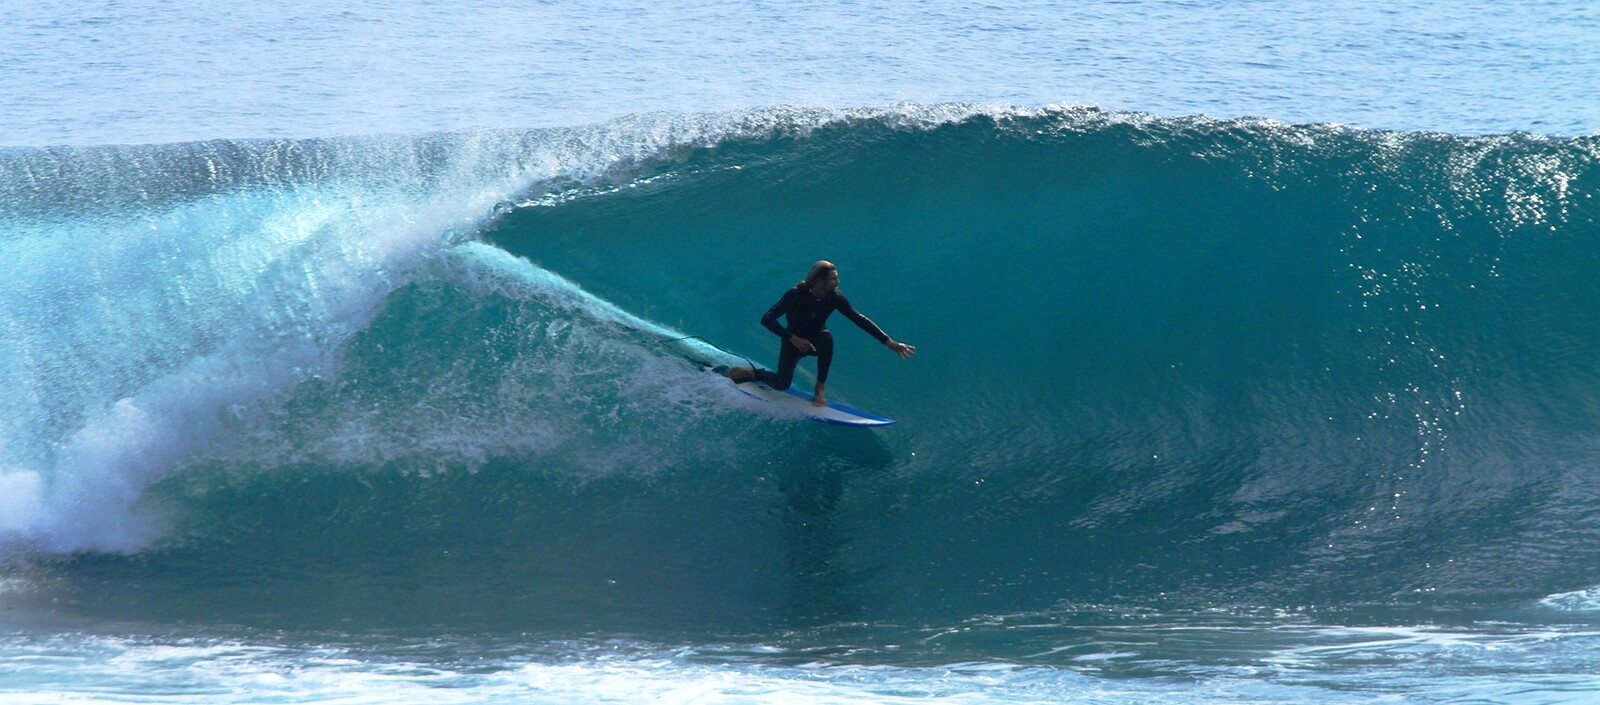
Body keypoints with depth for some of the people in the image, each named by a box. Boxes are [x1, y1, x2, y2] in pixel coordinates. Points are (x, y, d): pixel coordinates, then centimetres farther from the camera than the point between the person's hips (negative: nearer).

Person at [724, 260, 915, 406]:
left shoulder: (834, 298, -16)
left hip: (815, 342, 3)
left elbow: (860, 320, -15)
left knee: (826, 337, -33)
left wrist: (889, 342, -21)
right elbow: (767, 319, -24)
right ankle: (750, 373, 15)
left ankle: (820, 389, -22)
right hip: (794, 342, -3)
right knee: (782, 384, -18)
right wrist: (792, 338, -31)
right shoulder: (796, 295, -26)